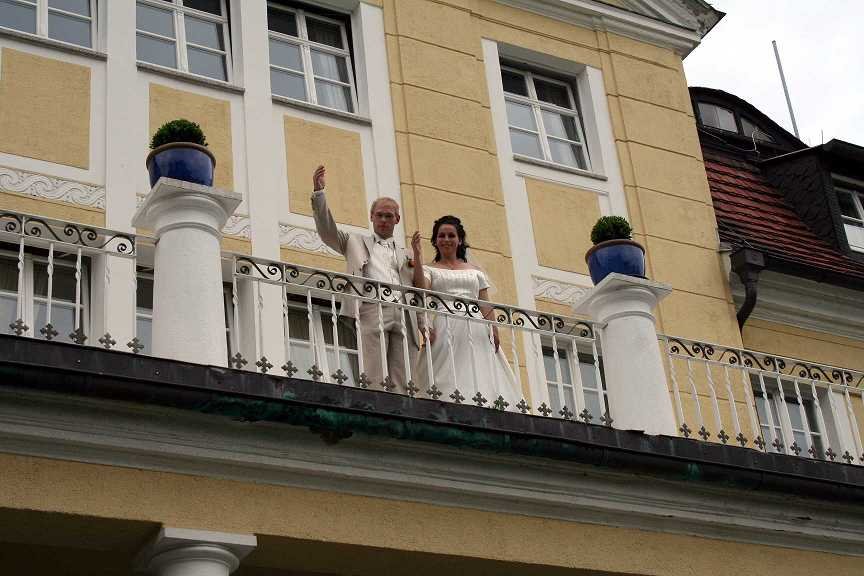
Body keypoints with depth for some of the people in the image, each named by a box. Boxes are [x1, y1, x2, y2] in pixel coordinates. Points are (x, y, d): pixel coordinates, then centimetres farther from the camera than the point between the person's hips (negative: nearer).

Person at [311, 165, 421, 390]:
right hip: (371, 311, -3)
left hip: (403, 317, 3)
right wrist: (318, 192, -3)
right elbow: (327, 230, 9)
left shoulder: (404, 255, 28)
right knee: (377, 380, -14)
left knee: (403, 383, -6)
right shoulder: (355, 242, 23)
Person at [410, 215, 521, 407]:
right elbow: (421, 290, -6)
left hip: (476, 331, 3)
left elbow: (486, 306, 15)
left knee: (482, 380, -8)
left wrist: (494, 330, -1)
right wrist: (418, 256, -11)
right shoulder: (429, 269, 15)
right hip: (445, 330, -3)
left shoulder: (476, 271, 22)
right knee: (450, 382, -16)